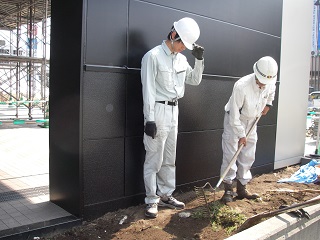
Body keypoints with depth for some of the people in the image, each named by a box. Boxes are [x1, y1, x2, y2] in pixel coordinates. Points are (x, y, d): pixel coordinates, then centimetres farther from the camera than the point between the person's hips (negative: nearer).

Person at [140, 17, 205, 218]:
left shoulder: (181, 59, 10)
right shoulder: (153, 56, -11)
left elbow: (195, 80, 19)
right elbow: (148, 90, -15)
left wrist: (200, 60, 4)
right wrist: (149, 119, -18)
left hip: (174, 111, 8)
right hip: (158, 112, -7)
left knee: (169, 159, 14)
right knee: (154, 160, -1)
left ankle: (166, 195, 26)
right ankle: (152, 200, 11)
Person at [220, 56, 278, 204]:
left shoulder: (270, 83, -13)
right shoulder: (241, 86, -31)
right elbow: (234, 114, -25)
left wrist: (268, 104, 6)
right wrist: (241, 135, -22)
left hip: (252, 121, 6)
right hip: (234, 121, -6)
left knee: (248, 157, 8)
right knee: (230, 155, -8)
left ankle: (242, 189, 19)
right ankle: (228, 189, 2)